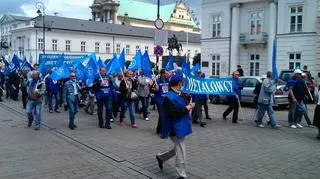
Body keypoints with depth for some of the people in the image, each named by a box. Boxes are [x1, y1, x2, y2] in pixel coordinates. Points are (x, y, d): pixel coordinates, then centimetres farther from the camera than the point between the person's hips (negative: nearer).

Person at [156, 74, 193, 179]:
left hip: (182, 127, 9)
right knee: (181, 152, 0)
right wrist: (186, 109, -19)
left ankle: (160, 157, 42)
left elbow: (186, 105, 18)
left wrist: (189, 106, -4)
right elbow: (172, 113, -25)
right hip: (176, 129, -9)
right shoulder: (168, 97, -18)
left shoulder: (181, 95, 8)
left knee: (178, 149, 23)